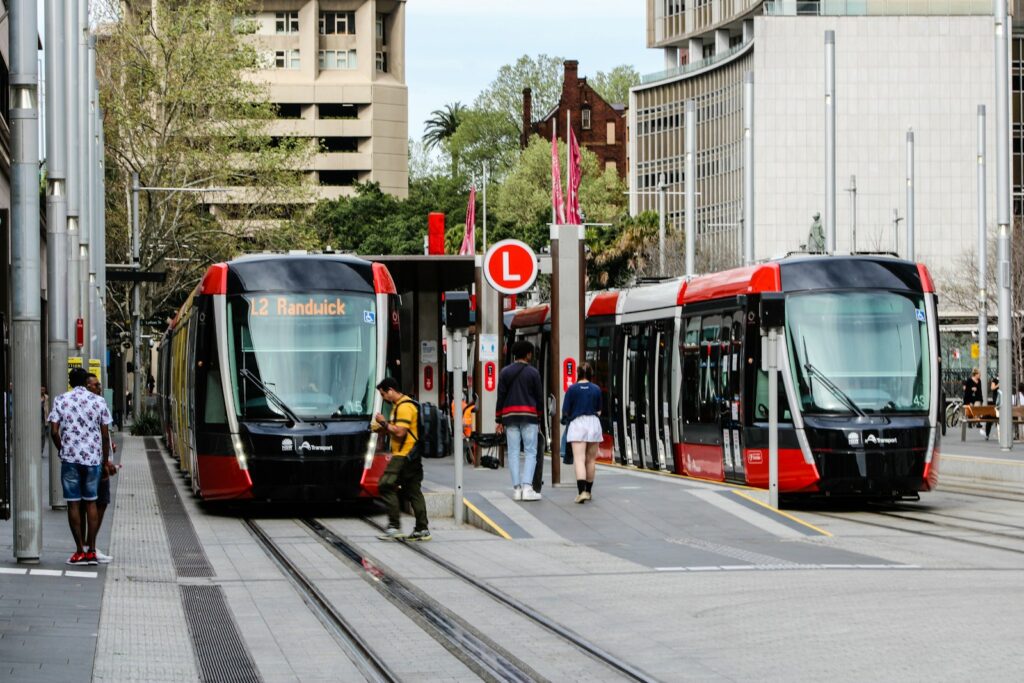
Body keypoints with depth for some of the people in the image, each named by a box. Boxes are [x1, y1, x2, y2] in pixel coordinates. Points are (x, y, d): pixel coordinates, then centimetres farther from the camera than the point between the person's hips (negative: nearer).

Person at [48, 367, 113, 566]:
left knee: (73, 503, 4)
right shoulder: (98, 401, 2)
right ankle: (91, 551, 5)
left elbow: (54, 432, -6)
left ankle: (80, 551, 3)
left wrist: (62, 450, 11)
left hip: (70, 458, -1)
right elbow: (105, 435, 2)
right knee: (91, 502, 9)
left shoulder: (60, 400, -1)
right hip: (93, 458, 1)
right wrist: (105, 460, 12)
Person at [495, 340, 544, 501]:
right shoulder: (533, 372, 1)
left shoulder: (505, 372, 7)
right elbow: (539, 397, 3)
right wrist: (539, 418, 12)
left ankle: (516, 488, 0)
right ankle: (527, 487, -14)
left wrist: (499, 420, 7)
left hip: (509, 416, 2)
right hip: (529, 416, -2)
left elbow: (500, 396, 4)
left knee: (513, 453, 4)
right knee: (531, 453, -1)